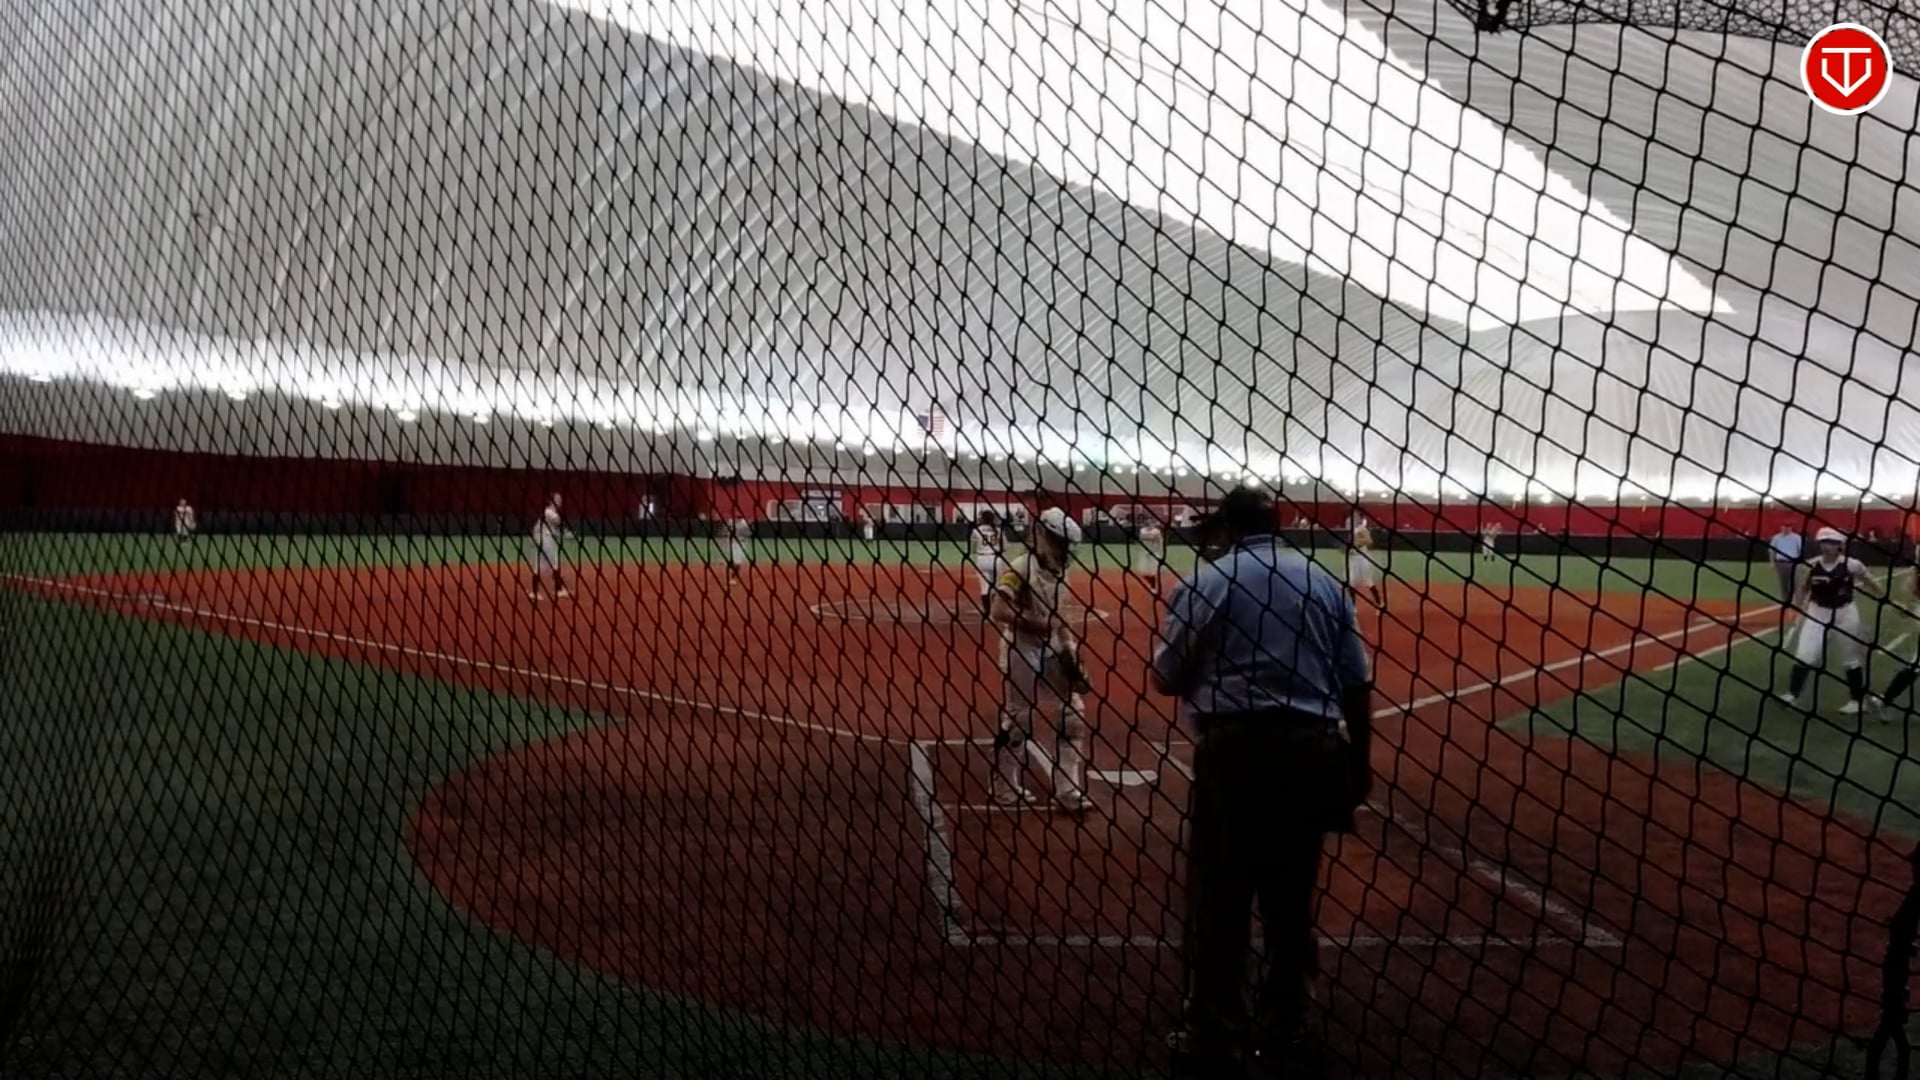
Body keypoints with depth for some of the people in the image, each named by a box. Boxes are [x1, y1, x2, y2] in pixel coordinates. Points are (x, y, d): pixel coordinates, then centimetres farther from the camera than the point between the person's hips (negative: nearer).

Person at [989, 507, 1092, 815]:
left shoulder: (1057, 573, 10)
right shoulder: (1020, 569, -16)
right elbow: (999, 613, -25)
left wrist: (1069, 646, 3)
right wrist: (1041, 624, -22)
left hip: (1052, 653, 9)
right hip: (1022, 655, -8)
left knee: (1073, 715, 6)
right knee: (1016, 722, 1)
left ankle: (1067, 791, 12)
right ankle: (1004, 789, 17)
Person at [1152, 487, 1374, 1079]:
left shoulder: (1206, 582, 0)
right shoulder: (1325, 582, 11)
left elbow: (1164, 679, 4)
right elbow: (1358, 685, 8)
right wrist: (1358, 764, 14)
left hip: (1236, 748, -4)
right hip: (1313, 750, 4)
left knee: (1219, 896, 4)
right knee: (1291, 895, 13)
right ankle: (1281, 1026, 23)